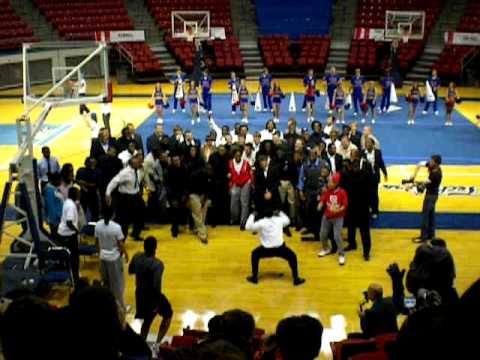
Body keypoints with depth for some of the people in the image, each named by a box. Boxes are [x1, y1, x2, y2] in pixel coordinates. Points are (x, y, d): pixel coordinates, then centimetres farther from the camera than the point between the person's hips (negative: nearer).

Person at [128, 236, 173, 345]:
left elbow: (130, 271, 8)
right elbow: (156, 286, -31)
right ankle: (158, 342, 13)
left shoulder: (136, 257, -9)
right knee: (168, 315, 19)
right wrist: (157, 302, -20)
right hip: (151, 295, -6)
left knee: (148, 320, 27)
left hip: (140, 294, 6)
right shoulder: (157, 264, -27)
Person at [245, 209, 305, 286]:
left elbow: (248, 227, 4)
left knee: (255, 254, 27)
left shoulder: (261, 223, -3)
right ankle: (296, 279, 15)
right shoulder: (279, 219, 7)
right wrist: (281, 214, 39)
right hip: (280, 248, 1)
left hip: (266, 250, -1)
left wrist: (252, 216, 16)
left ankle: (254, 277, 24)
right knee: (292, 257, 25)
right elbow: (287, 221, 29)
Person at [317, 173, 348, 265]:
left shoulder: (342, 192, -16)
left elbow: (345, 205, -17)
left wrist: (338, 210, -33)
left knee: (337, 236, -12)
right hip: (327, 216, 5)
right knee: (322, 234, 12)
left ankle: (341, 255, 4)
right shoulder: (327, 191, -4)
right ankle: (325, 249, 40)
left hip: (338, 217, -5)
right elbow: (322, 200, -7)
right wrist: (320, 206, -28)